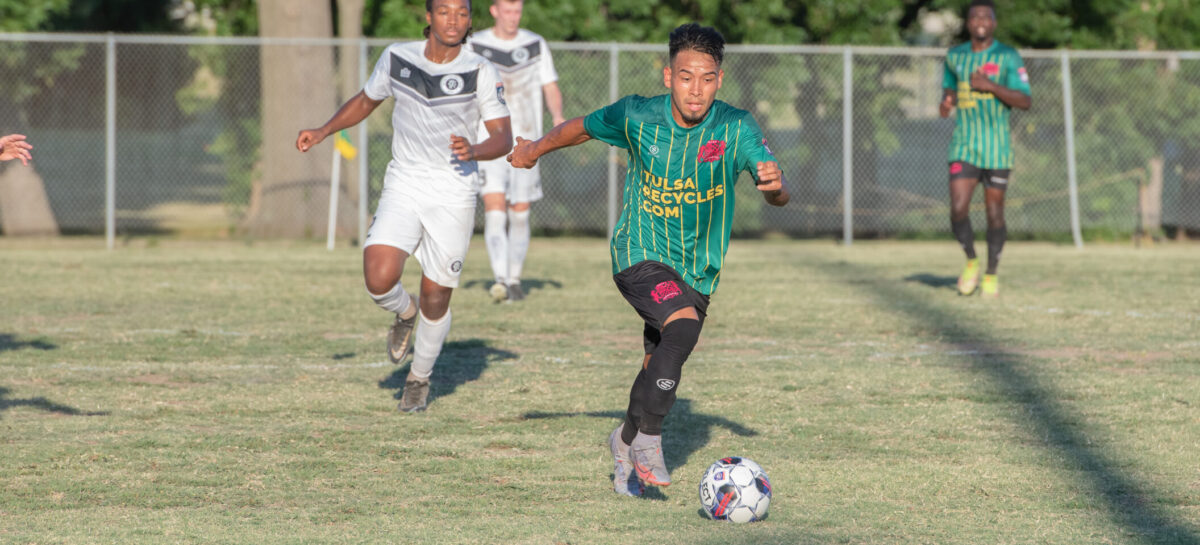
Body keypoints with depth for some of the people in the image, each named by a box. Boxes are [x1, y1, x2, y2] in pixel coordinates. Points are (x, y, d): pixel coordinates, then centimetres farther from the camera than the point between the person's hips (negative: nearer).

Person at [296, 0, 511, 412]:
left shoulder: (480, 72, -6)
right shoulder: (397, 58, 1)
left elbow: (503, 138, -8)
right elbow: (366, 101, 20)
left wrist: (474, 152, -29)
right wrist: (323, 132, 9)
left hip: (453, 196, -1)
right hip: (404, 188, 1)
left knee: (435, 297, 2)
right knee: (379, 281, -20)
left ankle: (420, 378, 28)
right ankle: (405, 313, 17)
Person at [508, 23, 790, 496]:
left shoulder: (736, 128, -14)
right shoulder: (637, 116, -13)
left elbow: (777, 196, -23)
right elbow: (582, 128, 8)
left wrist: (775, 185, -46)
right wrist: (535, 149, 21)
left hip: (697, 270, 3)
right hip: (640, 255, -3)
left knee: (661, 367, 12)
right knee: (683, 324, -29)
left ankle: (627, 441, 42)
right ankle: (649, 438, -17)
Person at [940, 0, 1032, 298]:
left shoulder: (1008, 57, -3)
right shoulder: (955, 57, 8)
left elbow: (1026, 101, -9)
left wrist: (990, 86, -20)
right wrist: (946, 102, 2)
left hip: (997, 148, -2)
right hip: (964, 147, 2)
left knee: (995, 212, 3)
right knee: (958, 210, -12)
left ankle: (991, 274, 20)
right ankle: (971, 262, 12)